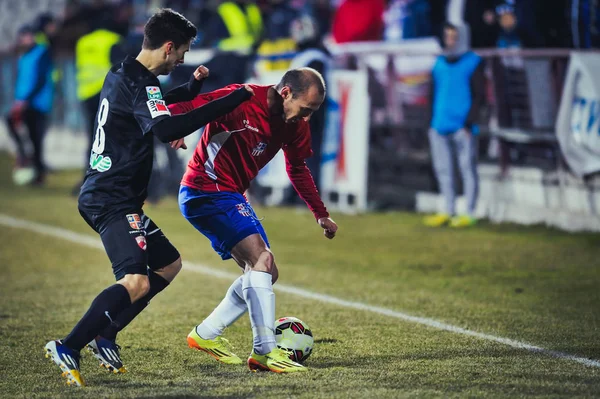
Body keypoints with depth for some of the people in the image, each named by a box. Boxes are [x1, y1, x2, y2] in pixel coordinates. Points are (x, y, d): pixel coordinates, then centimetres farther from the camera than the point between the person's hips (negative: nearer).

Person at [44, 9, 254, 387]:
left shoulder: (124, 75, 16)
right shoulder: (138, 82, -16)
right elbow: (165, 128, -34)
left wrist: (192, 86, 33)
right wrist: (232, 100, -31)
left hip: (104, 196, 11)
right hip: (113, 200, -11)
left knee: (169, 264, 20)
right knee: (136, 282, -24)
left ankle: (105, 336, 16)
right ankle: (68, 348, -20)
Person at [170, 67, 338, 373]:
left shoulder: (294, 127, 2)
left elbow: (298, 169, 19)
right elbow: (186, 109, -26)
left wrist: (320, 214, 18)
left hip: (231, 197, 9)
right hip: (205, 191, -9)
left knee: (266, 274, 10)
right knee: (262, 258, -21)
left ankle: (205, 335, 19)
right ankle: (265, 351, -22)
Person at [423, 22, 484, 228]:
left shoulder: (473, 63, -1)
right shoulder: (440, 63, 15)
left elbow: (479, 95, -4)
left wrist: (469, 122, -12)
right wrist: (432, 122, 12)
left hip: (462, 127, -6)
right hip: (440, 126, 6)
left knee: (467, 168, -3)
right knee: (443, 170, 8)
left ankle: (469, 214, 1)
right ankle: (449, 211, 15)